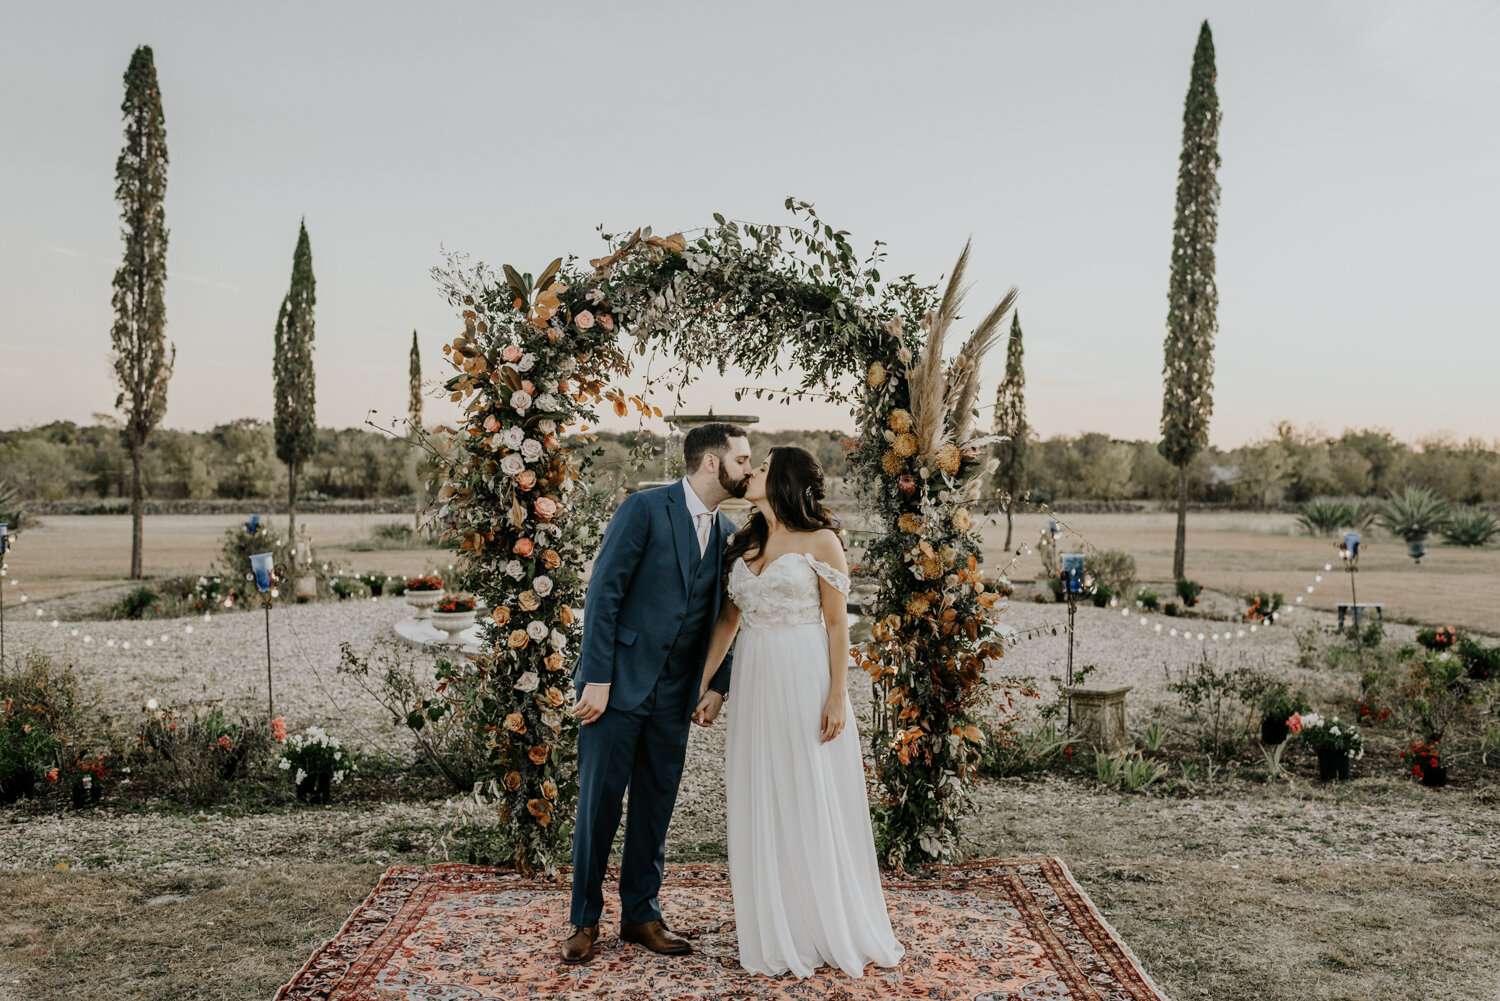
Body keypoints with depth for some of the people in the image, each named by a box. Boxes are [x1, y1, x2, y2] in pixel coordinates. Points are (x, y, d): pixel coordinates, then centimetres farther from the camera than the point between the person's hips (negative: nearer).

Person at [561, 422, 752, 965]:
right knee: (599, 802, 2)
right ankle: (584, 920, 18)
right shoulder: (645, 508, -10)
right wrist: (597, 678, -16)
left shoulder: (728, 533, 9)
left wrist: (718, 685, 4)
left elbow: (723, 615, 14)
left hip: (674, 693, 6)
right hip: (618, 682, -5)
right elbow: (603, 592, -13)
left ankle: (641, 914, 27)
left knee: (656, 806, 12)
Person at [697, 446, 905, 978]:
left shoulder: (820, 542, -5)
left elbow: (837, 623, -7)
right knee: (761, 804, 9)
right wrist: (704, 684, 12)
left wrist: (838, 696, -13)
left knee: (815, 802, 2)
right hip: (755, 681, 5)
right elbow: (727, 619, 15)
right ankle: (775, 928, 23)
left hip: (805, 680, -5)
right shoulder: (744, 543, 11)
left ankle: (831, 929, 17)